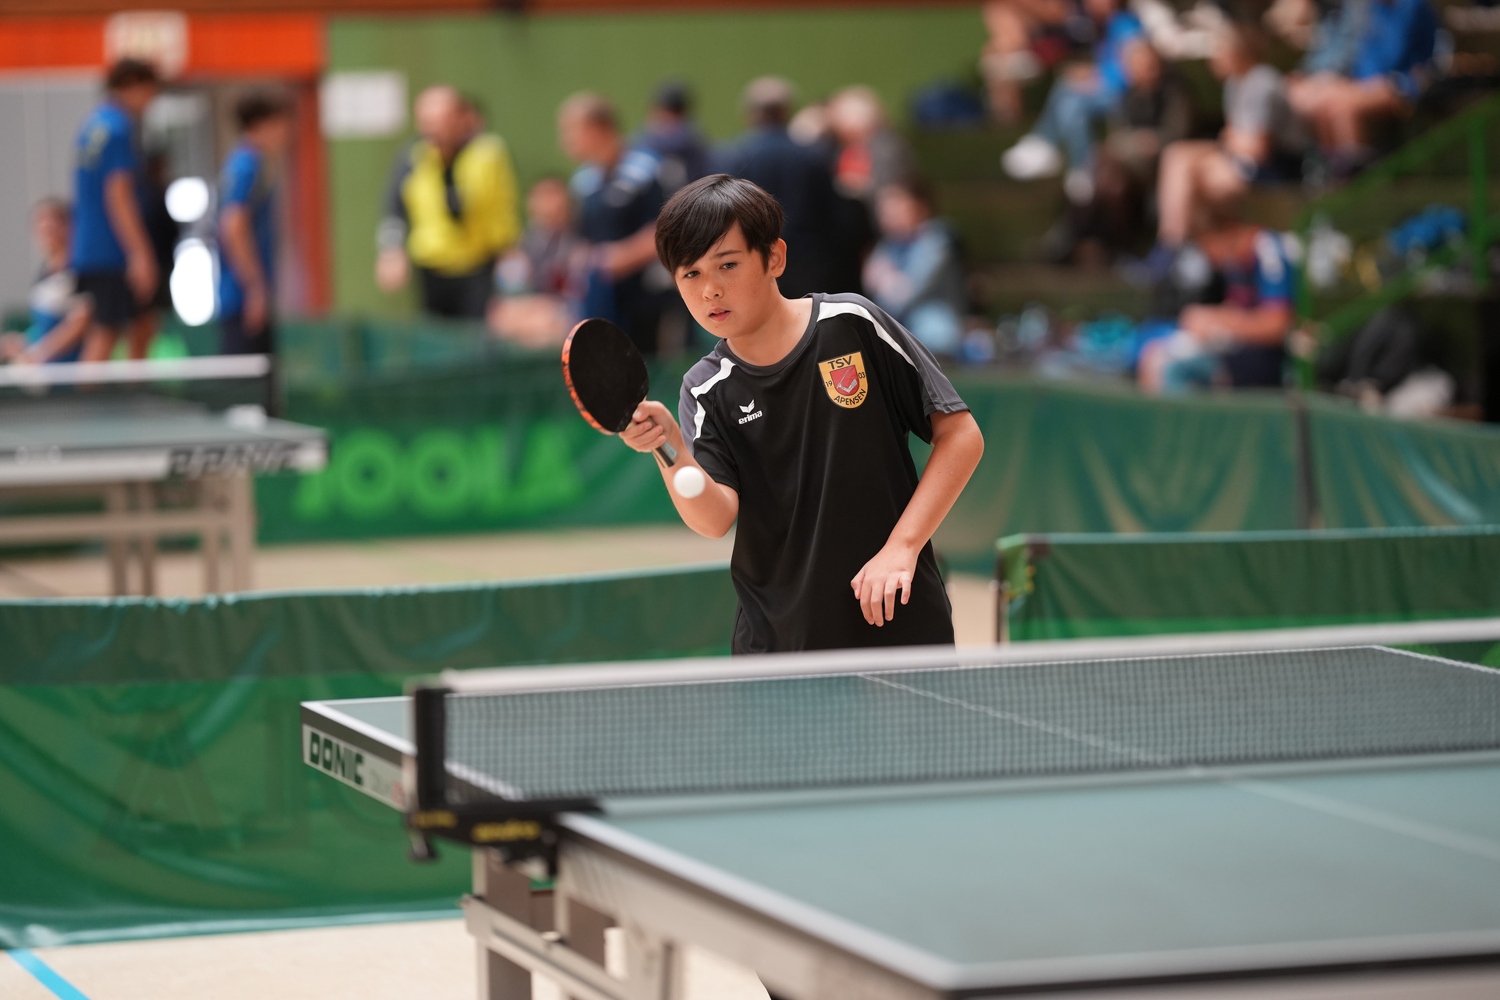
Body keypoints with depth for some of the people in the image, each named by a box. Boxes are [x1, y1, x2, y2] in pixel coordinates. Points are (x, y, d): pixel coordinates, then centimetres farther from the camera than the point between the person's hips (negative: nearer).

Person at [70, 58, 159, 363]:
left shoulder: (92, 123, 15)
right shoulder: (119, 128, -13)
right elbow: (118, 195, -19)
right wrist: (140, 254, -21)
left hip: (85, 251, 9)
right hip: (111, 254, -9)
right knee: (106, 334, -9)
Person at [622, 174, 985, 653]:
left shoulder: (851, 325, -6)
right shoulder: (706, 391, 0)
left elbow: (961, 435, -5)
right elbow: (715, 519, -15)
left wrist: (901, 547, -13)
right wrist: (669, 447, -33)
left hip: (897, 621, -2)